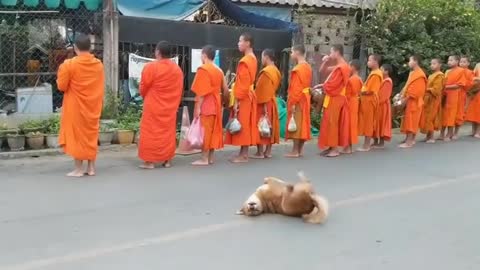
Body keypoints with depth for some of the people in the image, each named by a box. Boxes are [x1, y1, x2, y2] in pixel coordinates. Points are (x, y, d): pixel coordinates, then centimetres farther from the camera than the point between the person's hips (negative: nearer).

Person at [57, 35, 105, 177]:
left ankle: (79, 169, 6)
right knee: (91, 135, 12)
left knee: (77, 135, 3)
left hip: (76, 107, -4)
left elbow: (61, 86, -8)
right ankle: (91, 168, 15)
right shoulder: (99, 64, 1)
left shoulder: (69, 64, -13)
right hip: (93, 106, 4)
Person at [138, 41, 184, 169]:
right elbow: (179, 89, 8)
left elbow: (143, 88, -4)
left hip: (153, 107, -5)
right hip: (170, 107, 5)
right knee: (168, 132, 12)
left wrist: (146, 98, 16)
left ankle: (150, 161, 2)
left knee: (151, 132, 1)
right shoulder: (177, 69, 5)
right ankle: (167, 160, 15)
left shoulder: (151, 67, -12)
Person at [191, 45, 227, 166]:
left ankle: (204, 159, -3)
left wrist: (198, 107, -17)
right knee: (213, 130, 10)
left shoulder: (203, 69, -12)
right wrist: (222, 101, 24)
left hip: (206, 105, -8)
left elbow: (201, 91, -18)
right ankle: (211, 158, 14)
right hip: (216, 105, 8)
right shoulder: (219, 70, 10)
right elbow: (225, 89, 12)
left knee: (205, 131, -4)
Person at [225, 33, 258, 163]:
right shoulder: (253, 59, 12)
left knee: (242, 126, -4)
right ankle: (244, 153, 17)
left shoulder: (244, 61, -18)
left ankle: (243, 155, 0)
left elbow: (242, 83, -21)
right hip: (249, 95, 10)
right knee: (245, 126, 12)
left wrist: (236, 101, -19)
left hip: (243, 98, -10)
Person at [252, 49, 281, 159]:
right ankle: (268, 151, 15)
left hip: (263, 103, -9)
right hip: (272, 102, 9)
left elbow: (263, 90, -20)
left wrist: (263, 105, -19)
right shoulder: (276, 71, 10)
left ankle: (260, 152, -2)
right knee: (269, 126, 11)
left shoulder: (266, 72, -19)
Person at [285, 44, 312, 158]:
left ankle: (295, 151, -1)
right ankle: (300, 150, 17)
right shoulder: (308, 67, 12)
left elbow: (296, 88, -21)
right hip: (306, 98, 9)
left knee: (296, 124, -4)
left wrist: (293, 103, -21)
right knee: (302, 124, 11)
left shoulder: (297, 69, -17)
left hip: (298, 100, -9)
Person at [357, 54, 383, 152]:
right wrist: (362, 91, 5)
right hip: (367, 100, 10)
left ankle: (366, 145, 2)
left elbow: (371, 90, -22)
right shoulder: (374, 73, 15)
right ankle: (367, 143, 18)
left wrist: (361, 92, -10)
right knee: (367, 123, 13)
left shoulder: (375, 75, -17)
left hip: (369, 101, -10)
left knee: (368, 123, -4)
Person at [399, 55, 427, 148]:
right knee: (411, 121, 13)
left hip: (413, 102, -10)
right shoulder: (413, 73, 16)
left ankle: (408, 142, -8)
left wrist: (406, 98, -20)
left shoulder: (419, 75, -17)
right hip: (410, 101, 10)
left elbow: (416, 90, -22)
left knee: (411, 121, -9)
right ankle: (411, 139, 20)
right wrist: (404, 96, 8)